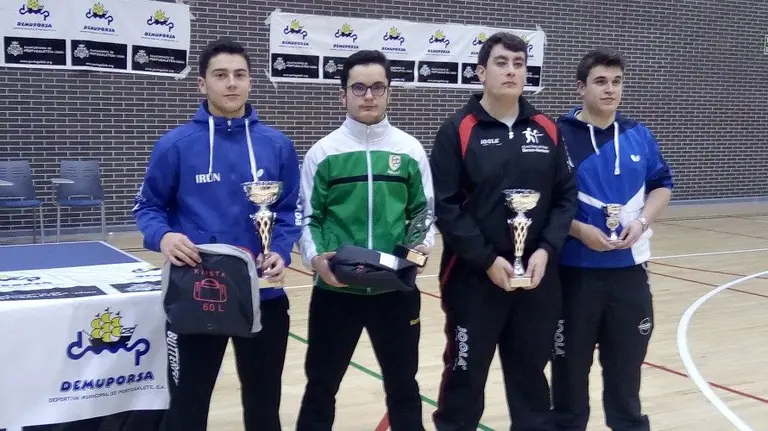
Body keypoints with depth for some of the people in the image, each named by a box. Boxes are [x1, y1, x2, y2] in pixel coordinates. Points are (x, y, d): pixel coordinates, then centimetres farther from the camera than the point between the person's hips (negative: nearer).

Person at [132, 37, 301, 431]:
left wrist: (281, 253, -11)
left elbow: (289, 211, 7)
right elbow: (148, 206, 3)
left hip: (263, 294, 2)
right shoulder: (176, 144, -5)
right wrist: (162, 236, -18)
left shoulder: (277, 145, 2)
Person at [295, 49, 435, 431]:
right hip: (335, 291, -1)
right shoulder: (324, 152, 0)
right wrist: (315, 257, -15)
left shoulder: (410, 150, 4)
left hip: (397, 290, 1)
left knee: (403, 385, 16)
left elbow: (425, 211, 10)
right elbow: (308, 217, 2)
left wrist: (423, 245, -9)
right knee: (321, 385, 11)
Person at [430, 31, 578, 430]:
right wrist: (487, 260, -15)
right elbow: (444, 206, -10)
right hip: (473, 278, -3)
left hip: (537, 278, 4)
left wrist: (546, 250, -8)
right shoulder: (458, 131, -5)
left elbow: (566, 196, 7)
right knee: (466, 374, 7)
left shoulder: (547, 130, 7)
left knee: (531, 373, 16)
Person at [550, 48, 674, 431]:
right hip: (575, 270, -3)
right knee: (571, 363, 10)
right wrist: (579, 230, -19)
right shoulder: (559, 136, -8)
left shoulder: (639, 135, 5)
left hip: (629, 270, 3)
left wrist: (641, 221, -5)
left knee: (626, 362, 15)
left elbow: (661, 186, 12)